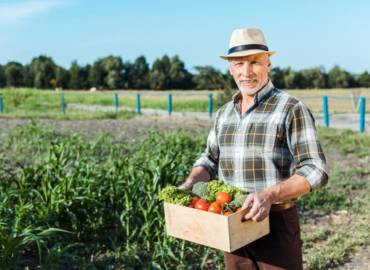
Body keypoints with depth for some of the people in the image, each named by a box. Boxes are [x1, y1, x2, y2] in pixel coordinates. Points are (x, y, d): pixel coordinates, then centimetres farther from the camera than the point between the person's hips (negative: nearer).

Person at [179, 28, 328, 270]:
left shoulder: (291, 109, -10)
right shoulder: (224, 113, 8)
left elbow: (316, 171, -15)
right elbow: (210, 160, 17)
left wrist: (269, 195, -29)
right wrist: (190, 183, -3)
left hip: (276, 223, -5)